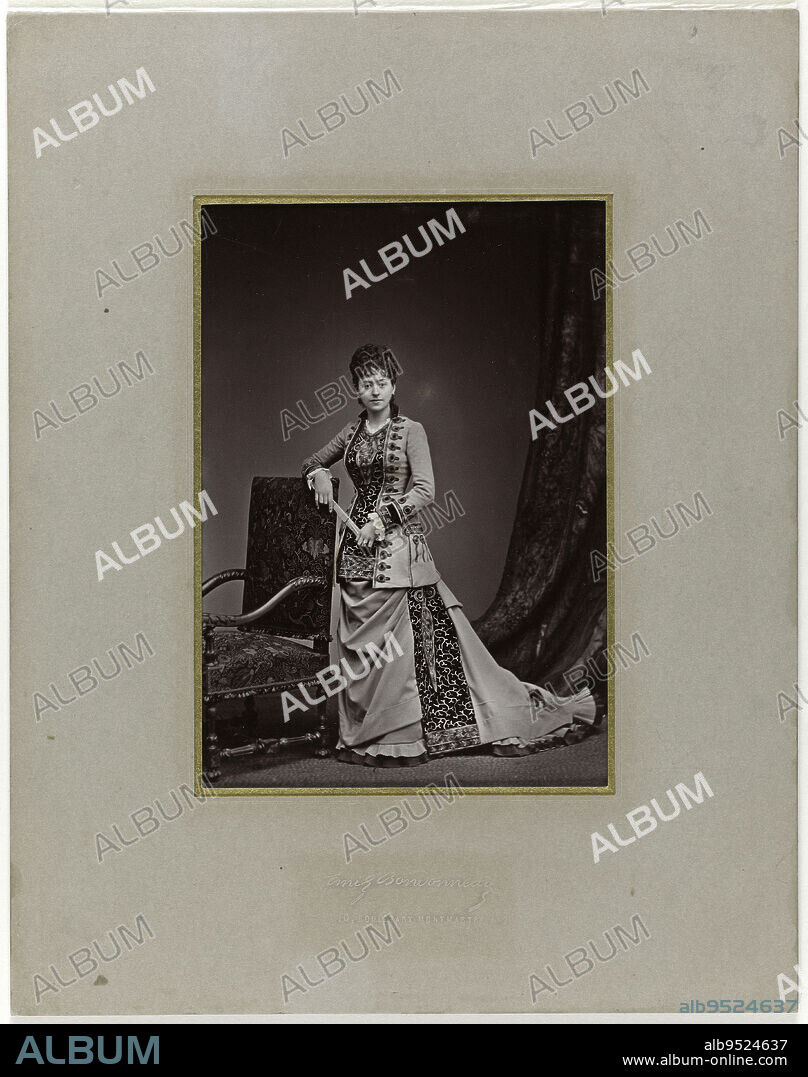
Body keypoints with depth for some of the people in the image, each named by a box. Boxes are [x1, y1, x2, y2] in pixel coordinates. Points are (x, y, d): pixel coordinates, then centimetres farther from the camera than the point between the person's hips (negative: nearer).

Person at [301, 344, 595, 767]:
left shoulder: (410, 430, -1)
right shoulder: (351, 433, 13)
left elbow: (425, 490, -8)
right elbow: (312, 461, 25)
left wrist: (382, 518, -14)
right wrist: (320, 475, 2)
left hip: (398, 541, -5)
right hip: (358, 543, 5)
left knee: (394, 637, -7)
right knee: (358, 638, 4)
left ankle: (395, 735, 1)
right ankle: (362, 733, 12)